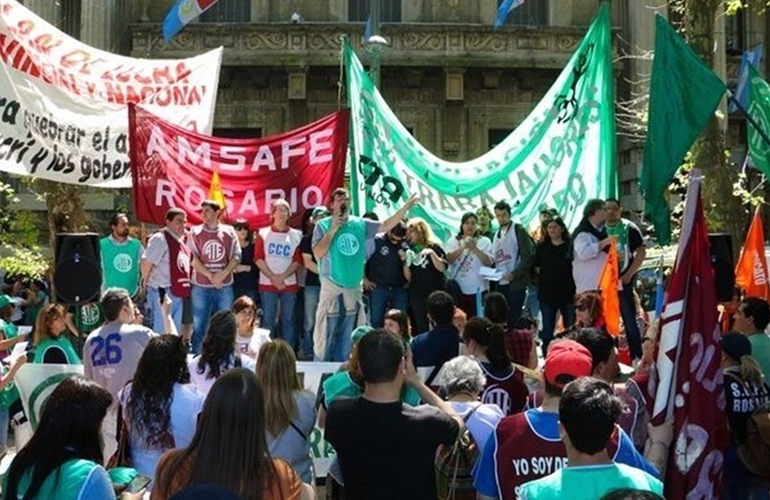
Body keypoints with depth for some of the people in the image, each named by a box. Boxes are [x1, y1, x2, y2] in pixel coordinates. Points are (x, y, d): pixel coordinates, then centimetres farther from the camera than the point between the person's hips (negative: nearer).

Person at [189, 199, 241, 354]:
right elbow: (193, 259, -3)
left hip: (225, 286, 1)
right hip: (201, 287, -1)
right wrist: (210, 276, -14)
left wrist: (223, 274, -15)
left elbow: (236, 256, 0)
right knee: (199, 326, 2)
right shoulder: (195, 232, 4)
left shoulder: (229, 231, 5)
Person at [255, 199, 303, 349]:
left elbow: (298, 260, 2)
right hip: (267, 283, -1)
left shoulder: (296, 235, 6)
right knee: (268, 320, 0)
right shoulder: (263, 233, 5)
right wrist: (273, 278, -10)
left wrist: (283, 276, -11)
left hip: (289, 284, 1)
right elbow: (258, 258, -1)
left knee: (288, 319, 3)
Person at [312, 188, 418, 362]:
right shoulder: (323, 225, -5)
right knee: (326, 333, -2)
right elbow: (318, 253, -16)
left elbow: (386, 225, 6)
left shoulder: (360, 224, 6)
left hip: (354, 288, 4)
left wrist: (405, 207, -1)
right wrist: (333, 230, -16)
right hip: (332, 287, -4)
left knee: (347, 335, 14)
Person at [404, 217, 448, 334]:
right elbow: (408, 277, 5)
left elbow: (442, 268, -12)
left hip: (435, 293, -3)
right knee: (421, 327, 6)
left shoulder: (434, 246, -2)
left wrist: (432, 253, -23)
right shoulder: (410, 249, 6)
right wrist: (405, 261, -10)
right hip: (416, 294, 3)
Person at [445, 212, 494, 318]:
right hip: (458, 289, 1)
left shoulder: (485, 241, 5)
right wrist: (463, 247, -19)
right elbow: (449, 259, -7)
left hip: (478, 289, -1)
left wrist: (475, 248, -17)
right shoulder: (453, 241, 8)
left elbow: (489, 262, -6)